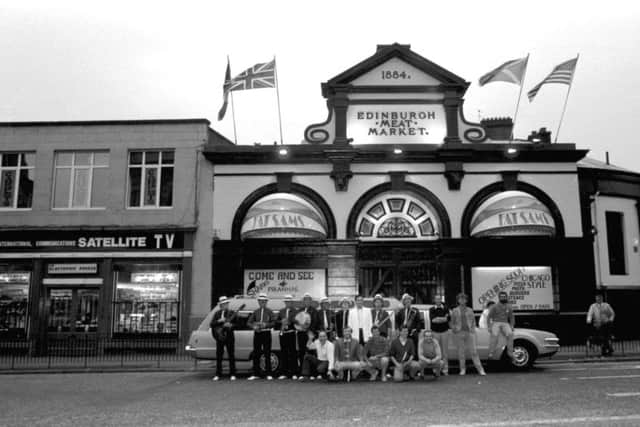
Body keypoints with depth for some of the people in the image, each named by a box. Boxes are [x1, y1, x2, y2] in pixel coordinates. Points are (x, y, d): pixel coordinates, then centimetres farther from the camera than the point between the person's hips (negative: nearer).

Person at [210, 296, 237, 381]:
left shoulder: (232, 313, 4)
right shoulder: (217, 313, 11)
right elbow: (212, 324, 2)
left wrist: (231, 325, -20)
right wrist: (219, 321, -13)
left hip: (229, 337, -2)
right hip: (219, 337, 2)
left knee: (231, 356, 0)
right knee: (219, 356, 3)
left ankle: (232, 375, 5)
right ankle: (218, 375, 10)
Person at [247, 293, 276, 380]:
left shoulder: (269, 312, 5)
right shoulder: (255, 312, 11)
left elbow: (274, 322, -2)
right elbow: (249, 322, 8)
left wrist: (266, 325, -17)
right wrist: (254, 326, -11)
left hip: (266, 333, -2)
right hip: (257, 333, 3)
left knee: (267, 354, -2)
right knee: (256, 354, 3)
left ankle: (268, 374, 4)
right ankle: (256, 374, 10)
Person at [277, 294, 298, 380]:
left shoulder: (295, 311, 2)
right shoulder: (281, 311, 17)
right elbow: (277, 321, 15)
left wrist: (289, 322, -20)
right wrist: (281, 321, -4)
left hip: (291, 333, -4)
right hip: (282, 334, 4)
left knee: (293, 353, -2)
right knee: (283, 353, 5)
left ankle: (294, 373, 2)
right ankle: (284, 373, 10)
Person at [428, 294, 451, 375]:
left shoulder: (446, 308, 7)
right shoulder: (431, 310, 5)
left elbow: (449, 318, -5)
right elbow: (432, 319, -10)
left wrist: (438, 319, -11)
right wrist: (443, 318, -11)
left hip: (444, 332, 1)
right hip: (435, 332, -1)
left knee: (445, 350, 2)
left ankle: (445, 369, 8)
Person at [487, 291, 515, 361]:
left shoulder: (509, 307, 8)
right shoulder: (494, 307, -3)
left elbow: (512, 318, 18)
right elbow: (488, 317, -2)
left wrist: (512, 326, 3)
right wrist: (489, 327, -12)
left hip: (505, 324, 3)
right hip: (495, 323, -3)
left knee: (510, 334, -28)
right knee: (494, 335, -32)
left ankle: (510, 353, -21)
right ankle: (491, 354, -30)